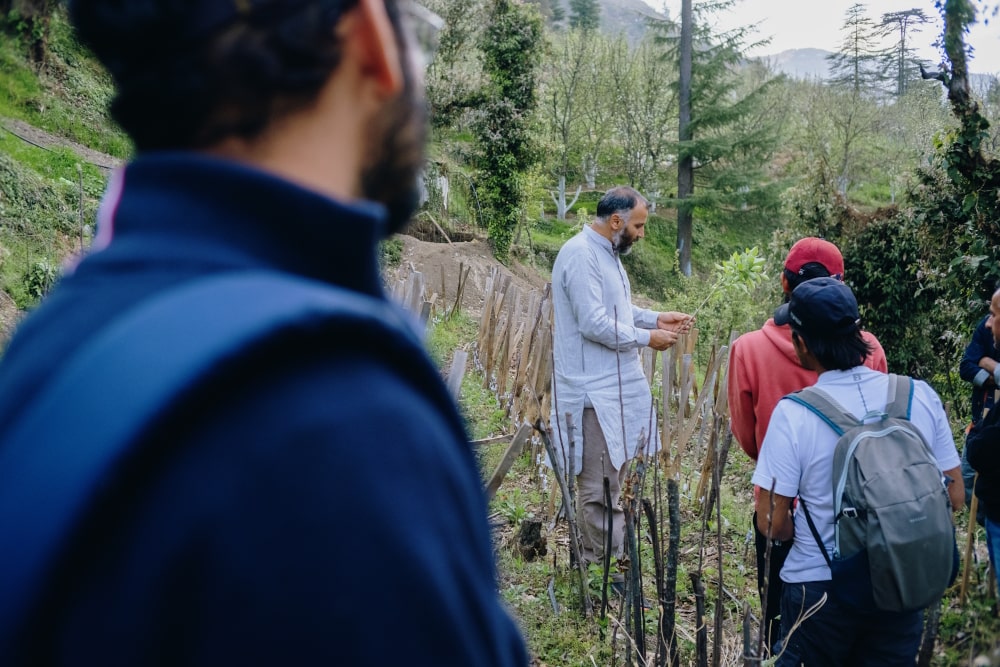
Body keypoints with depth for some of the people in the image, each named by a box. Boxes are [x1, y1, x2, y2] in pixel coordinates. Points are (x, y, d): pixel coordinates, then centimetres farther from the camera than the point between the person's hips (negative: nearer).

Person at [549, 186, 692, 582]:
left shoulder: (607, 253, 15)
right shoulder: (580, 255, -17)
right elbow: (594, 323, -23)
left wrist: (656, 318, 10)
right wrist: (647, 338, -14)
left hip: (618, 386, 10)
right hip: (594, 391, -10)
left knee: (614, 477, 15)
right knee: (598, 486, -3)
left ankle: (607, 560, 25)